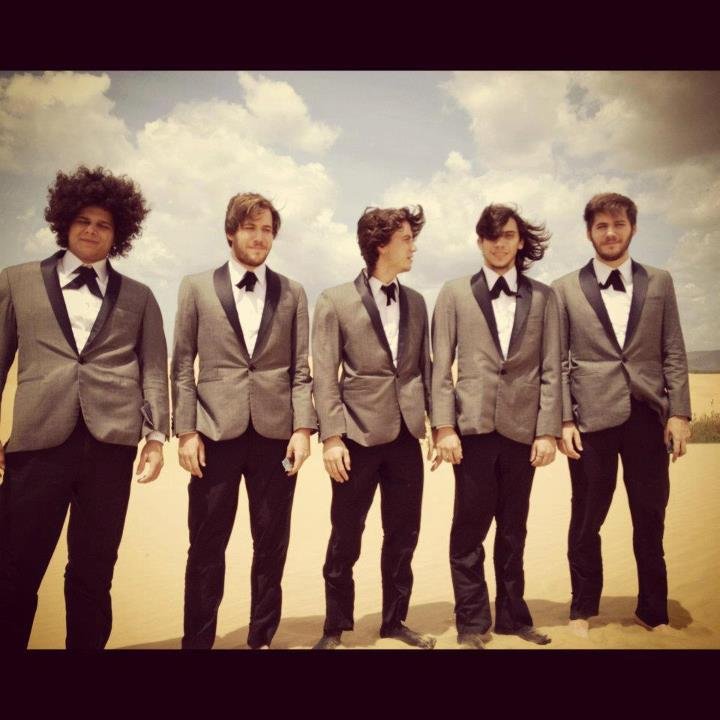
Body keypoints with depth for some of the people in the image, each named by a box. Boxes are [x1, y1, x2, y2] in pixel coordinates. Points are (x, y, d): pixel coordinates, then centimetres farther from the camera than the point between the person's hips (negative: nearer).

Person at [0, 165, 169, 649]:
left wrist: (156, 435, 0)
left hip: (111, 441, 1)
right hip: (39, 438, 0)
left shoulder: (138, 297, 14)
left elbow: (154, 369, 9)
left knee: (93, 573, 8)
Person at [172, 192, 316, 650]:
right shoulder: (196, 288, 6)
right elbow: (183, 367, 4)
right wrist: (186, 431, -3)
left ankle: (262, 638, 25)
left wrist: (303, 428, -4)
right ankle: (198, 640, 20)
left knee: (272, 544, 9)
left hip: (276, 433, 1)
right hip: (217, 432, -1)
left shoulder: (293, 293, 9)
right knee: (207, 546, 5)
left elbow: (301, 369, 6)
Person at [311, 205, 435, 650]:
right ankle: (336, 628, 24)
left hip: (406, 435, 5)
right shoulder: (336, 301, -4)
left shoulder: (416, 302, 11)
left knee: (403, 537, 13)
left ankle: (395, 621, 30)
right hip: (359, 436, -4)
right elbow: (325, 377, -7)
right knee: (345, 541, 7)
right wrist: (332, 437, -13)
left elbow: (425, 368, 13)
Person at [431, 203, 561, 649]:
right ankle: (472, 622, 16)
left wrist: (548, 430, -3)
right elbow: (440, 367, 1)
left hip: (522, 427, 2)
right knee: (470, 528, 2)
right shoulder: (455, 294, 6)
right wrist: (443, 427, -8)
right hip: (474, 425, -1)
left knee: (514, 530, 11)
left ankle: (512, 616, 26)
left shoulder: (543, 297, 10)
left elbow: (551, 369, 5)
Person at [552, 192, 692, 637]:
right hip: (592, 417, -1)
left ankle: (654, 613, 27)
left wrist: (679, 412, -2)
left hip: (647, 416, 2)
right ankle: (583, 610, 24)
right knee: (587, 521, 8)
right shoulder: (565, 289, 4)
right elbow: (558, 362, 1)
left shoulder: (660, 283, 10)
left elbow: (674, 354, 7)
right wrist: (563, 420, -6)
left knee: (651, 520, 10)